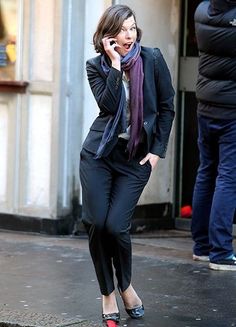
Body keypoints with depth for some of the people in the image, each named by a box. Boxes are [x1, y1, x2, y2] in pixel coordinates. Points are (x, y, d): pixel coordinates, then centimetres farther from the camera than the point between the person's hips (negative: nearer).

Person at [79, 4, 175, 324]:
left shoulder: (152, 59, -1)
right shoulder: (96, 66, 1)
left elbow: (167, 107, 4)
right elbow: (108, 104, -16)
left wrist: (158, 150, -1)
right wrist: (115, 64, -17)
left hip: (136, 157, -1)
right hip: (99, 153, 1)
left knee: (116, 226, -11)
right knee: (96, 223, -5)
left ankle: (125, 285, 17)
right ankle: (108, 294, 13)